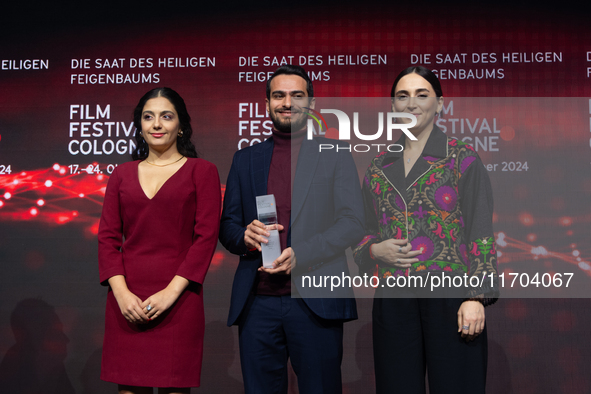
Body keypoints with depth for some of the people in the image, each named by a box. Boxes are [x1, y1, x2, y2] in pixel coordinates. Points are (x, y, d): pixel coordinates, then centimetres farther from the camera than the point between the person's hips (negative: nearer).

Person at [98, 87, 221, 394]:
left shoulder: (201, 171, 5)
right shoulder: (122, 174, 14)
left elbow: (206, 236, -4)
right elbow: (107, 236, 8)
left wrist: (171, 292, -12)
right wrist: (121, 292, -6)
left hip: (178, 298, -2)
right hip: (126, 301, 3)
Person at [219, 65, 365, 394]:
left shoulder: (336, 157, 6)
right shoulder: (245, 159, 15)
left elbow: (353, 224, -1)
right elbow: (227, 226, 15)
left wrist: (300, 254, -15)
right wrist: (244, 236, -9)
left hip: (315, 302, -2)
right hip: (257, 303, 3)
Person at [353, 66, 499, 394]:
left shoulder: (462, 158, 1)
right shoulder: (379, 167, 13)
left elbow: (481, 232, -3)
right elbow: (364, 232, 20)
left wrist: (477, 297, -12)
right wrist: (374, 249, -3)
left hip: (449, 297, -3)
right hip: (393, 299, 4)